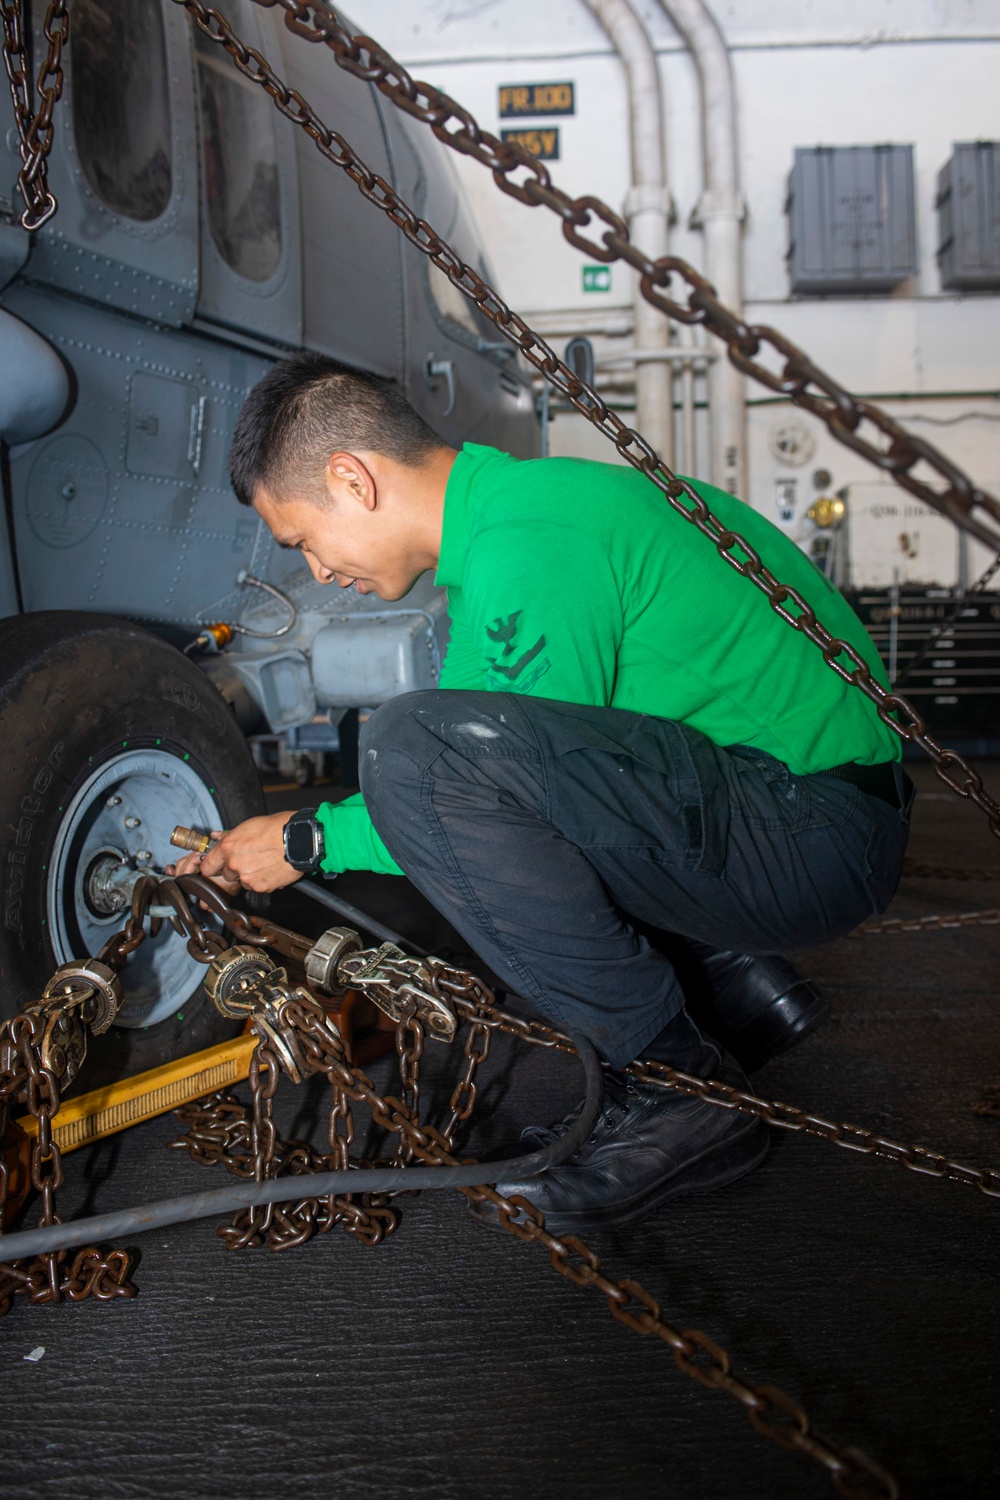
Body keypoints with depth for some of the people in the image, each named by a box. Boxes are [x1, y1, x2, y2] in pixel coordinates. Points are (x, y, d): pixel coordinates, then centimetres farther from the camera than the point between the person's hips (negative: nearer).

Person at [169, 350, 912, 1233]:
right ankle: (735, 986, 14)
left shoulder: (528, 553, -19)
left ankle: (672, 1087, -10)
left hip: (813, 831, -10)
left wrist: (317, 840, -4)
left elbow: (540, 781, -14)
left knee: (416, 746, -24)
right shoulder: (517, 501, 13)